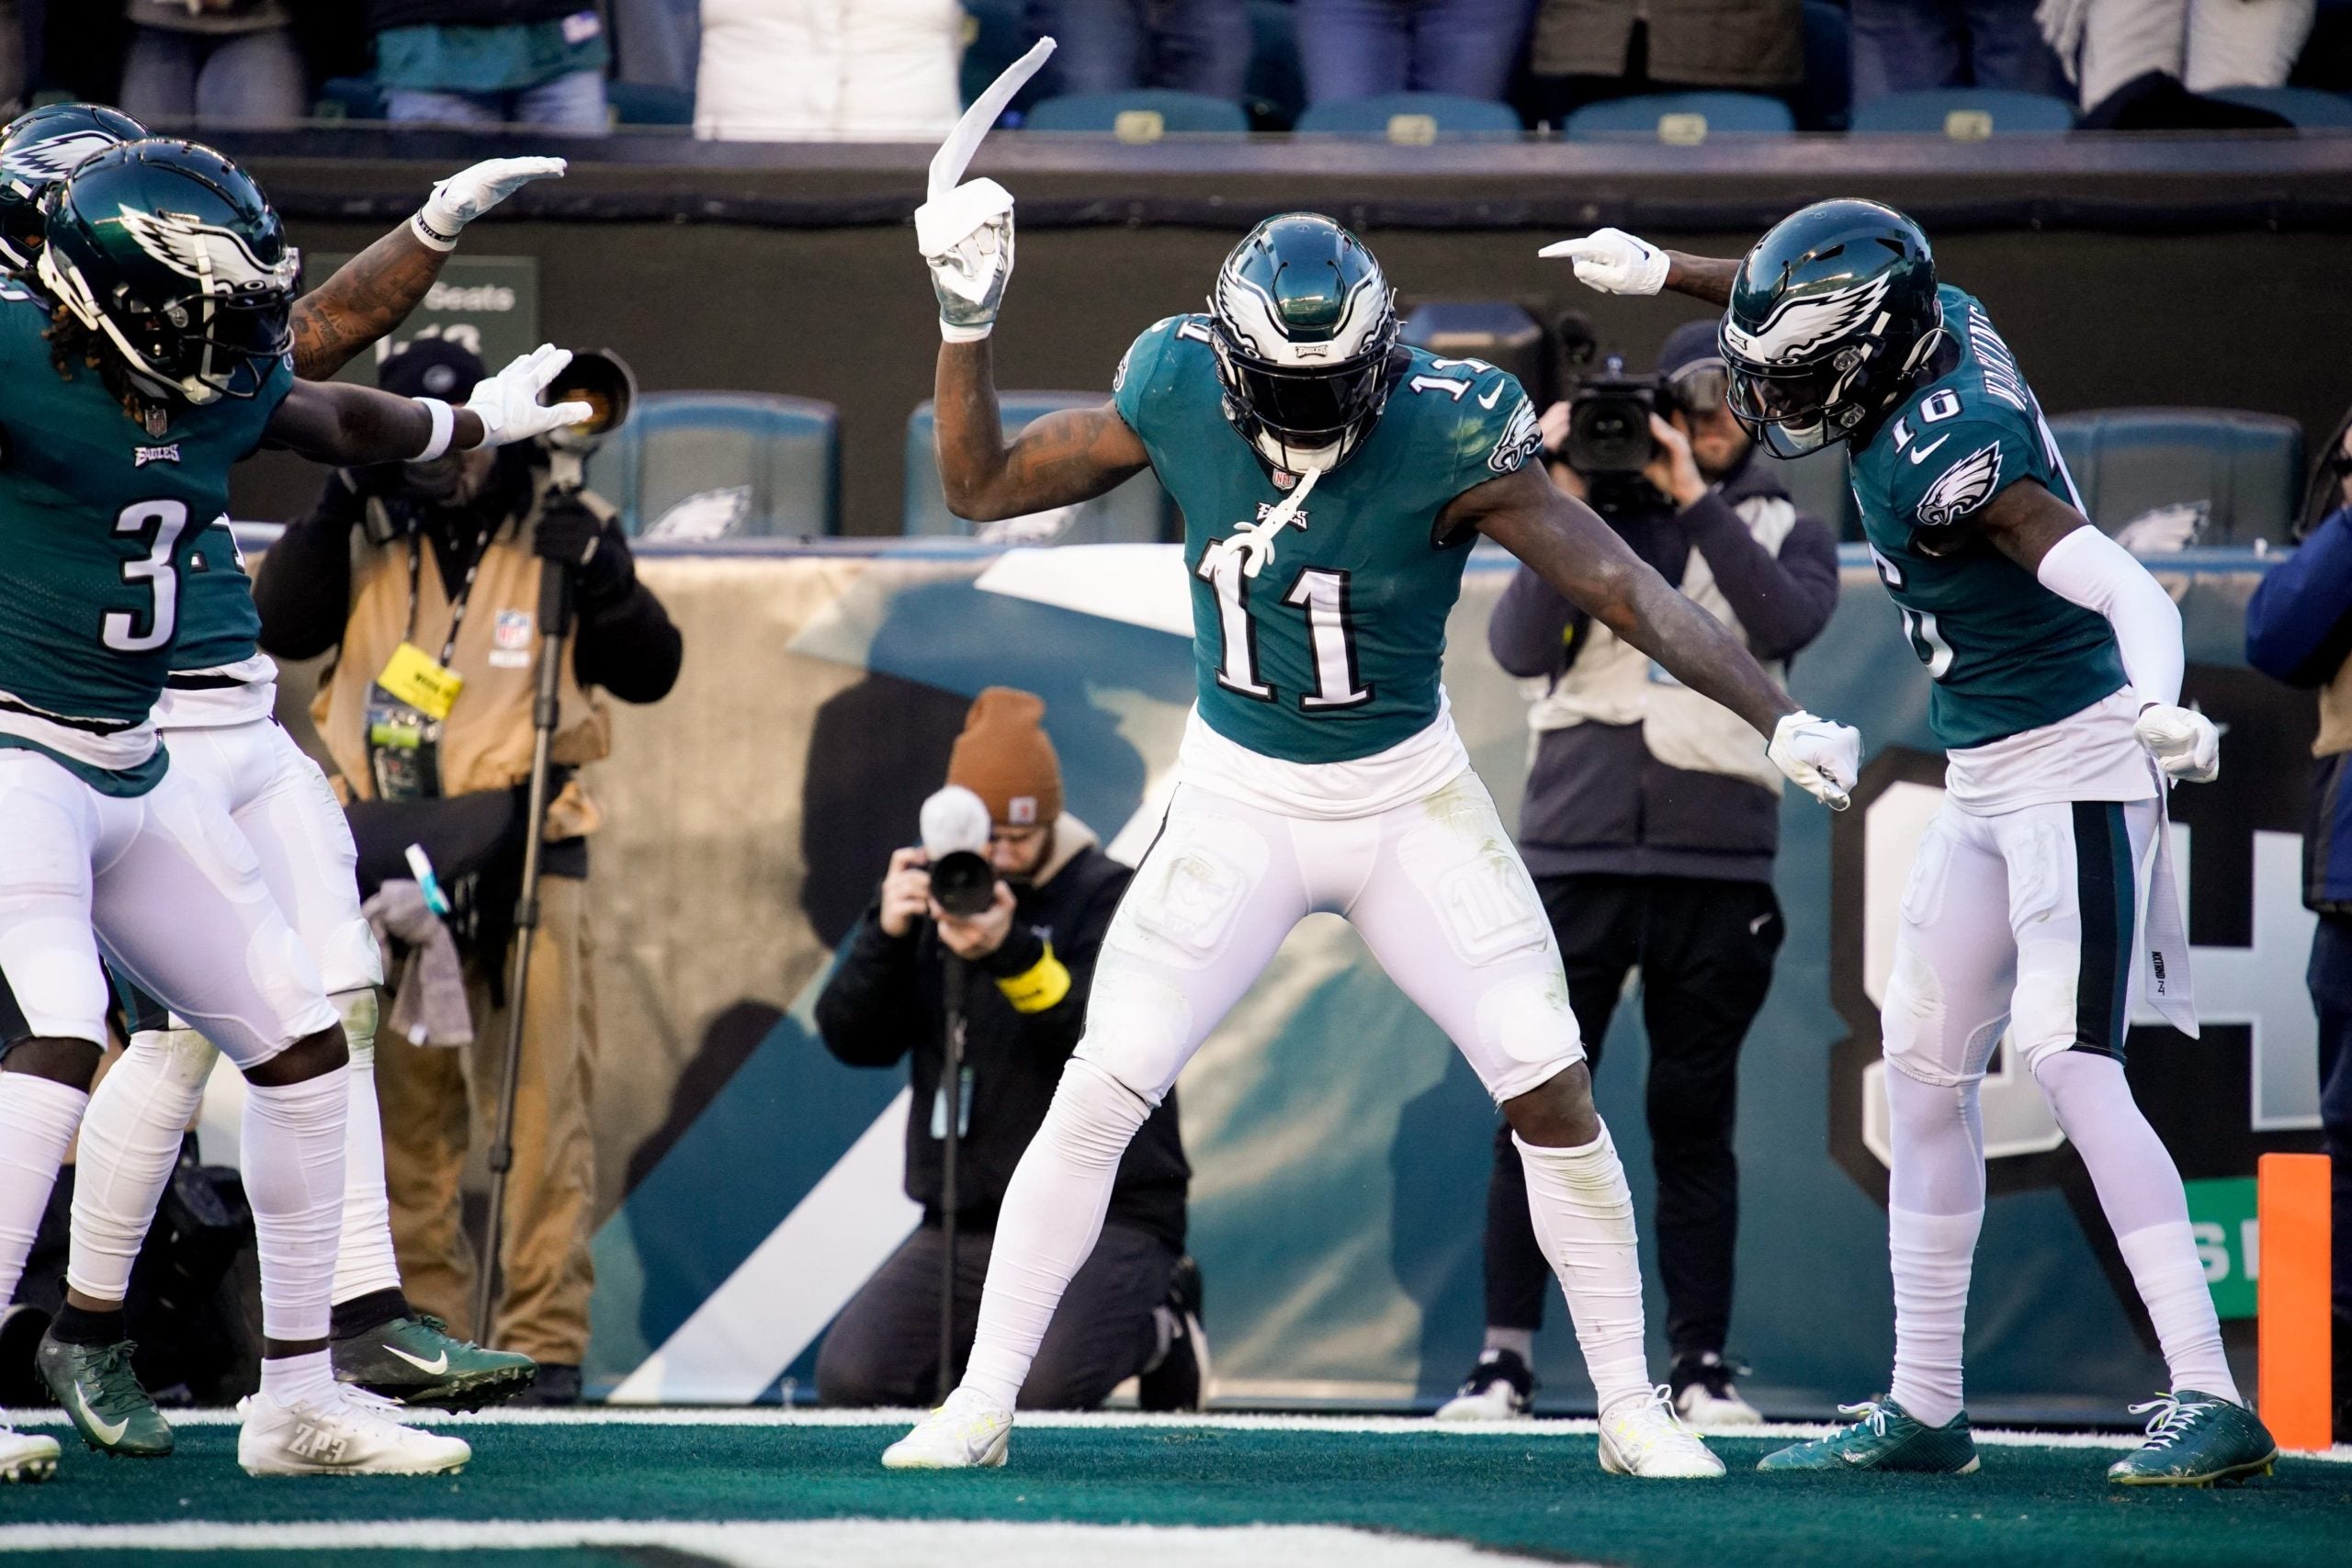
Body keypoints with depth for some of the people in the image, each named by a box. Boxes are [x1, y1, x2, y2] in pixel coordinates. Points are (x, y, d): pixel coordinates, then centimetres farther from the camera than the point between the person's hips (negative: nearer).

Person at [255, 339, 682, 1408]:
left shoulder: (557, 532, 2)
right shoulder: (367, 542, 6)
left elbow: (650, 673, -1)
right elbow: (282, 628, -7)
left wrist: (603, 576, -18)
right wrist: (337, 512, -16)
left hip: (527, 858, -3)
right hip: (392, 863, 3)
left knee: (543, 1105, -9)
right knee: (405, 1108, 6)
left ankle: (544, 1339, -8)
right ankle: (423, 1328, 14)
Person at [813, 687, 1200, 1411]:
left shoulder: (1108, 898, -3)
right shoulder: (936, 891, 10)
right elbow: (853, 1039, 1)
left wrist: (1011, 953, -36)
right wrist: (887, 934, -17)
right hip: (965, 1226, 5)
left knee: (1043, 1390, -28)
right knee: (849, 1380, -15)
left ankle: (1158, 1327, 5)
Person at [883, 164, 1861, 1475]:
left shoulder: (1445, 438, -23)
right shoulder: (1180, 395, -14)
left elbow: (1631, 591, -25)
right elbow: (983, 485, -1)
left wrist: (1780, 716, -34)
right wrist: (968, 324, -14)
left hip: (1413, 801, -1)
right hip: (1241, 807, 1)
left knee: (1554, 1091, -6)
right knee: (1098, 1096, -8)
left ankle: (1631, 1407, 9)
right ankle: (982, 1402, 3)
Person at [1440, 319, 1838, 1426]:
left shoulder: (1785, 532, 12)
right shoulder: (1594, 520, 11)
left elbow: (1784, 622, -10)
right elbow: (1520, 647, -2)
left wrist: (1696, 501, -12)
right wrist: (1563, 504, -9)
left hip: (1716, 871, 0)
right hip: (1575, 857, 0)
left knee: (1694, 1123, 4)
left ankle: (1699, 1365, 8)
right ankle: (1506, 1357, 2)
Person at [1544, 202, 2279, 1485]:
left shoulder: (1943, 456, -26)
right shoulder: (1945, 320, -1)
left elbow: (2123, 586, -36)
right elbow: (1813, 305, 23)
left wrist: (2156, 703, -54)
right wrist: (1664, 271, 29)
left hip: (2071, 767, -10)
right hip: (1985, 785, 10)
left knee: (2071, 1066, -18)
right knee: (1924, 1072, 12)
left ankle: (2210, 1400, -20)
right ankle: (1925, 1406, 19)